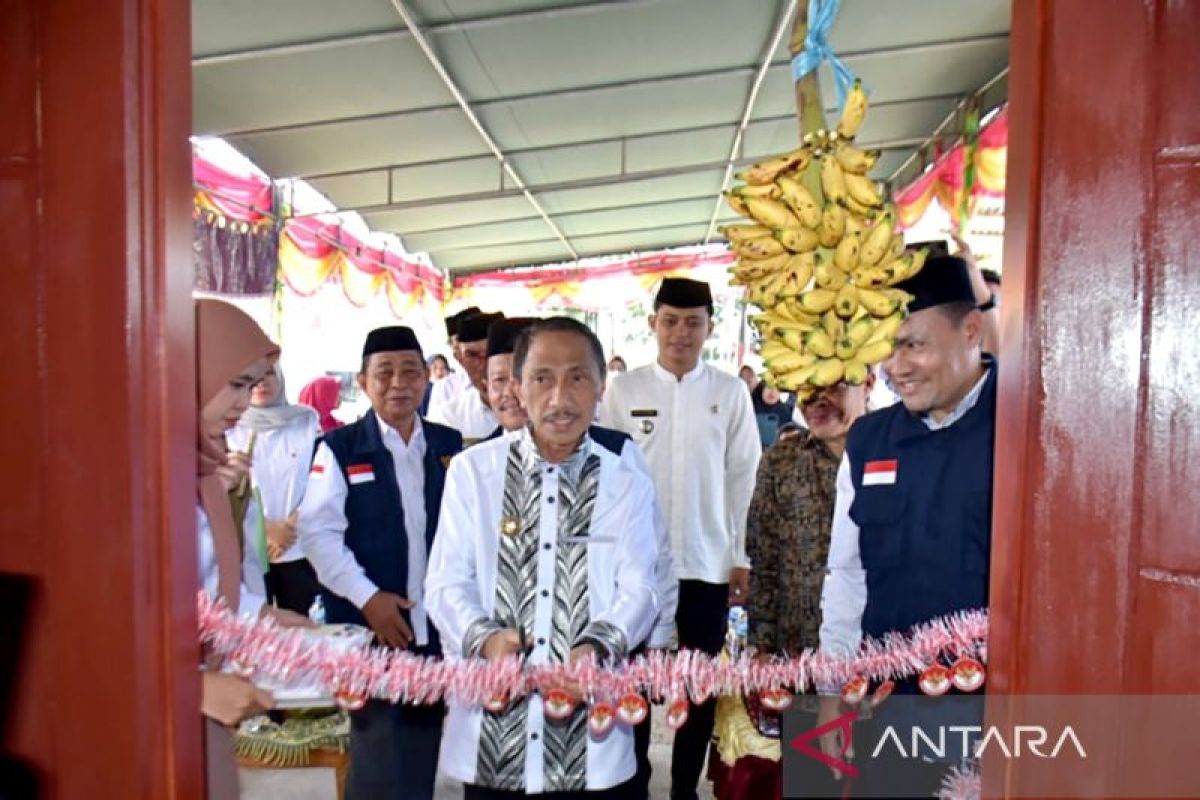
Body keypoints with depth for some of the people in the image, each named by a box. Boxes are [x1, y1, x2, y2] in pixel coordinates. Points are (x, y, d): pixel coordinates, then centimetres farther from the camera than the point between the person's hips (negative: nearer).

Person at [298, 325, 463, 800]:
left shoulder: (450, 446, 9)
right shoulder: (339, 449, -1)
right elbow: (318, 531, -9)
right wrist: (367, 597, -15)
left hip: (438, 623, 3)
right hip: (369, 626, -3)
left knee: (424, 749, 13)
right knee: (379, 752, 4)